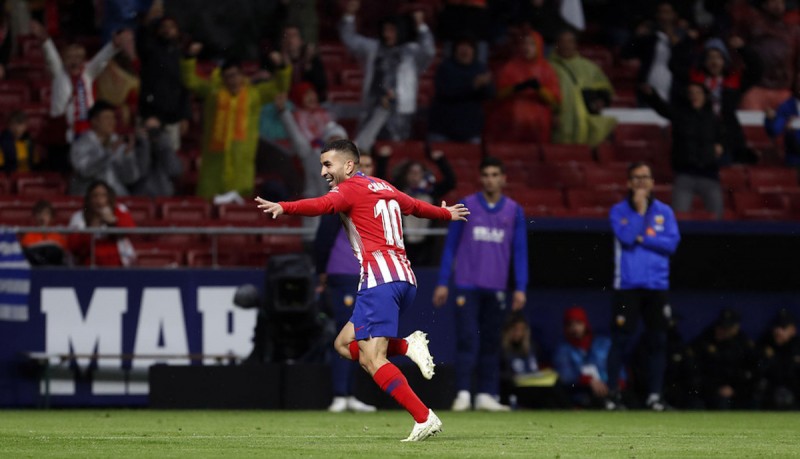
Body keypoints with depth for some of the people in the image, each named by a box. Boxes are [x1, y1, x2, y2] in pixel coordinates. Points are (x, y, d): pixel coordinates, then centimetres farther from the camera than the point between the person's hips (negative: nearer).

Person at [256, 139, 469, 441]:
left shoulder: (351, 189, -2)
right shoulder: (384, 188, 23)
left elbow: (323, 205, -24)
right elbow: (416, 206, 41)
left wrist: (283, 208, -40)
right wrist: (447, 214, 61)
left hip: (380, 278, -9)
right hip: (405, 278, 9)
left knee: (371, 360, -13)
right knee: (344, 344, 14)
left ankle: (424, 419, -20)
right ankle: (409, 346, -2)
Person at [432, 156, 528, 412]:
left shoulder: (514, 210, 7)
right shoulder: (466, 206, 3)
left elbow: (520, 251, 8)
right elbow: (450, 245, 5)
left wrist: (520, 288, 1)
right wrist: (443, 283, 1)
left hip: (496, 287, 2)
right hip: (467, 284, -2)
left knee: (491, 342, 5)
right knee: (467, 340, -9)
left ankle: (486, 395, 9)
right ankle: (463, 393, -10)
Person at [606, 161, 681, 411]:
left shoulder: (664, 212, 10)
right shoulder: (619, 211, 4)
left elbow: (672, 243, -2)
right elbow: (627, 237, -13)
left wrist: (641, 238, -8)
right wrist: (639, 209, -10)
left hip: (657, 286, 2)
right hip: (628, 285, -2)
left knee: (657, 341, 1)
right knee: (620, 340, -5)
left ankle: (655, 395, 7)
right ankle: (613, 393, 0)